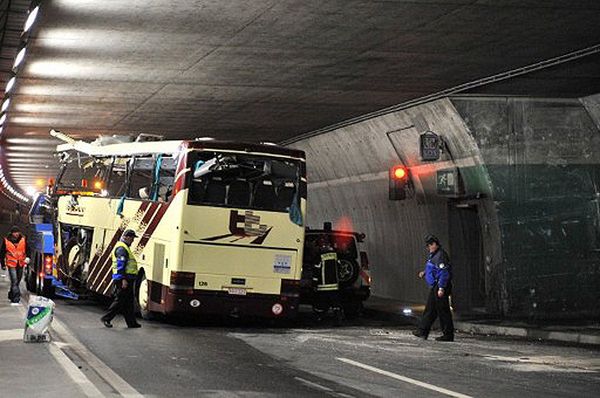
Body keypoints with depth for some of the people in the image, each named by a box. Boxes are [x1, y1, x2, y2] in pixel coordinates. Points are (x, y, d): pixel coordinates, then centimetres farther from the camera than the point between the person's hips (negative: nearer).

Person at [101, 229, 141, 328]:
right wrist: (123, 279, -25)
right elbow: (120, 265, -21)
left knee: (129, 301, 11)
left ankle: (131, 322, 14)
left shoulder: (125, 248, 20)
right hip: (123, 278, -11)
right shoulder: (121, 248, -14)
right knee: (120, 301, -7)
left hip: (127, 279, 11)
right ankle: (106, 318, -1)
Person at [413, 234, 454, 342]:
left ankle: (448, 335, -3)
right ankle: (423, 331, 19)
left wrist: (441, 288, -26)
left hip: (440, 287, -11)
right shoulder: (432, 255, 17)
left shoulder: (441, 255, -16)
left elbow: (444, 273, -22)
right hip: (434, 287, 11)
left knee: (443, 310, -7)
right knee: (430, 310, 14)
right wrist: (424, 273, 15)